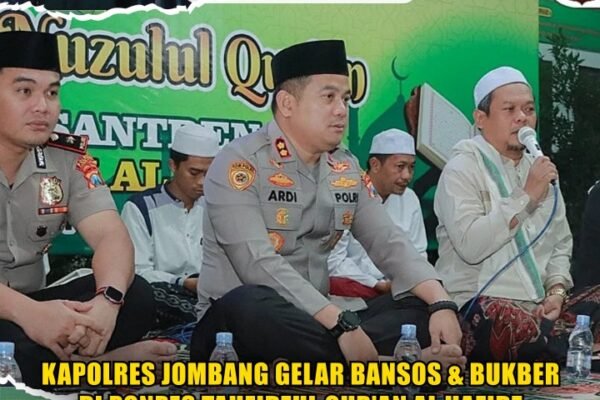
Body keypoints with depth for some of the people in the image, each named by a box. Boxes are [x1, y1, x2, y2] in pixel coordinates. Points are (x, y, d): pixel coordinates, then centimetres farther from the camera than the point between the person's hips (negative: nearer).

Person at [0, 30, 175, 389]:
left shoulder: (68, 160, 2)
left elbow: (111, 236, -8)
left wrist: (108, 299, -32)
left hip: (30, 308, 5)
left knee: (135, 297, -17)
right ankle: (87, 361, -11)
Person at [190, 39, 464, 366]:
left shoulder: (347, 169, 10)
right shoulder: (239, 163, -12)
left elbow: (388, 244, 5)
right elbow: (259, 265, -23)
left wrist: (441, 303, -14)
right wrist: (341, 324, -30)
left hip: (313, 323, 6)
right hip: (237, 321, -6)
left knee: (421, 307, -10)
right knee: (250, 304, -40)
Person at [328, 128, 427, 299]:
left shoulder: (410, 199, 8)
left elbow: (417, 254, 16)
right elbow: (333, 260, -14)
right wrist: (379, 285, -18)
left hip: (393, 283, 5)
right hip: (349, 281, -4)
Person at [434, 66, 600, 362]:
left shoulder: (540, 169, 19)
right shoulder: (463, 168, -3)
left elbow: (561, 244, 20)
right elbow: (470, 245, -19)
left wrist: (556, 291, 1)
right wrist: (526, 196, -14)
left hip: (540, 305, 7)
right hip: (479, 302, -7)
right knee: (555, 346, -35)